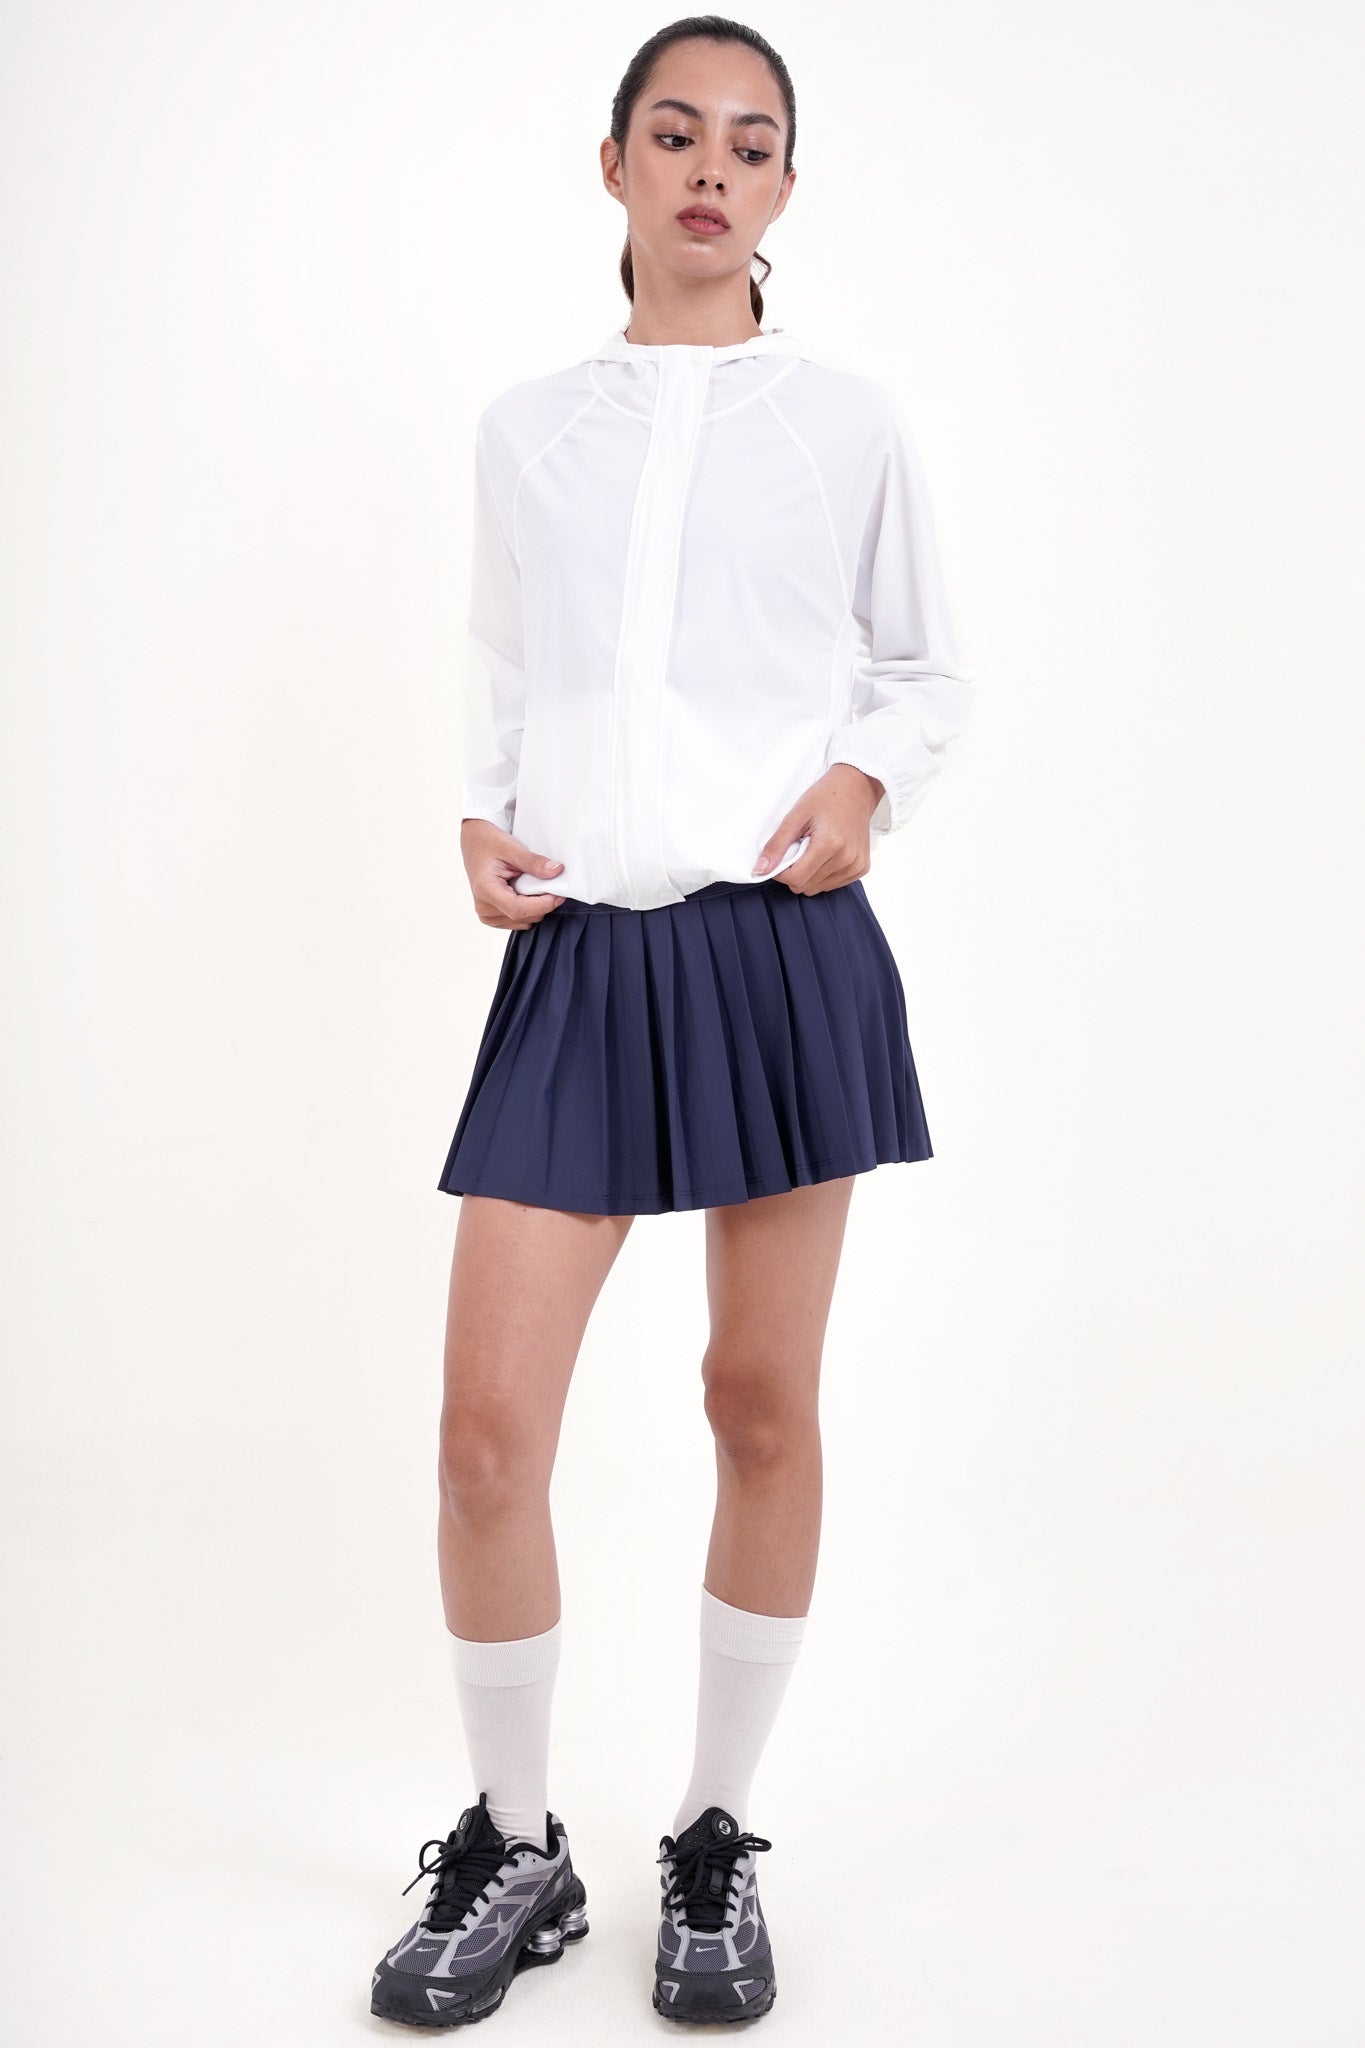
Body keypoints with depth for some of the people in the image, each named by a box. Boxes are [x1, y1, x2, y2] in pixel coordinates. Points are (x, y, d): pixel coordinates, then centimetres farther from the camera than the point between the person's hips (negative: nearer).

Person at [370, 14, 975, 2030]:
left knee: (764, 1407, 6)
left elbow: (926, 671, 14)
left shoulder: (847, 420, 8)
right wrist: (482, 823, 1)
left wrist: (864, 781, -6)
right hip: (582, 952, 2)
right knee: (488, 1428, -4)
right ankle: (516, 1849, 20)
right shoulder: (527, 428, 13)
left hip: (782, 942, -1)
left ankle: (718, 1842, 25)